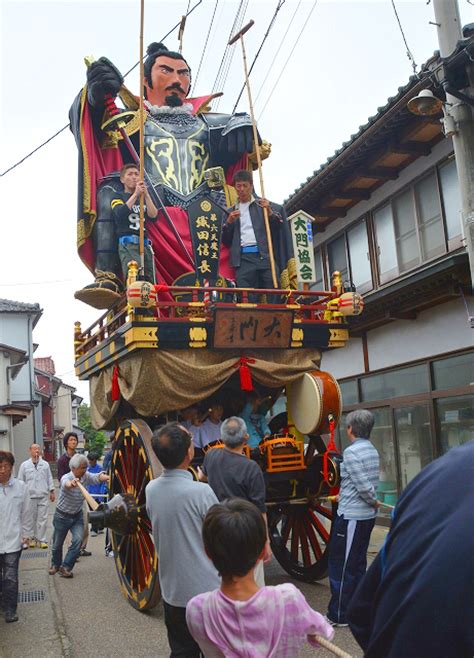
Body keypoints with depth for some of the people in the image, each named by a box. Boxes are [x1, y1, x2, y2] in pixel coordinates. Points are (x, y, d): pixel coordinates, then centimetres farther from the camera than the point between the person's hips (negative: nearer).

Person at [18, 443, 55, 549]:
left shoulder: (45, 464, 8)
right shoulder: (24, 465, 4)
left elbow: (49, 479, 12)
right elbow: (20, 480, 7)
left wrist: (52, 491, 11)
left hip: (43, 496, 1)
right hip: (30, 496, -1)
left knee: (43, 518, 0)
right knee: (31, 518, 7)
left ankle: (42, 539, 7)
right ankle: (32, 538, 20)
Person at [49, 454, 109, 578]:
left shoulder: (85, 476, -13)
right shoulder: (66, 477, -26)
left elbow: (97, 477, -32)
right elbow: (66, 483, -50)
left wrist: (109, 477, -56)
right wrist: (71, 483, -76)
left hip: (77, 516, 3)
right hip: (62, 516, -3)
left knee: (78, 540, -14)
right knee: (57, 543, 13)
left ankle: (66, 567, 3)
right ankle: (55, 565, 41)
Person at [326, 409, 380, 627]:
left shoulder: (351, 452, -17)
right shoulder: (372, 450, 10)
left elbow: (364, 486, -20)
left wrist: (374, 501, -3)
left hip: (351, 517, -9)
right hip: (367, 515, 9)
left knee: (340, 565, 1)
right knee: (358, 564, 17)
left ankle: (339, 615, 8)